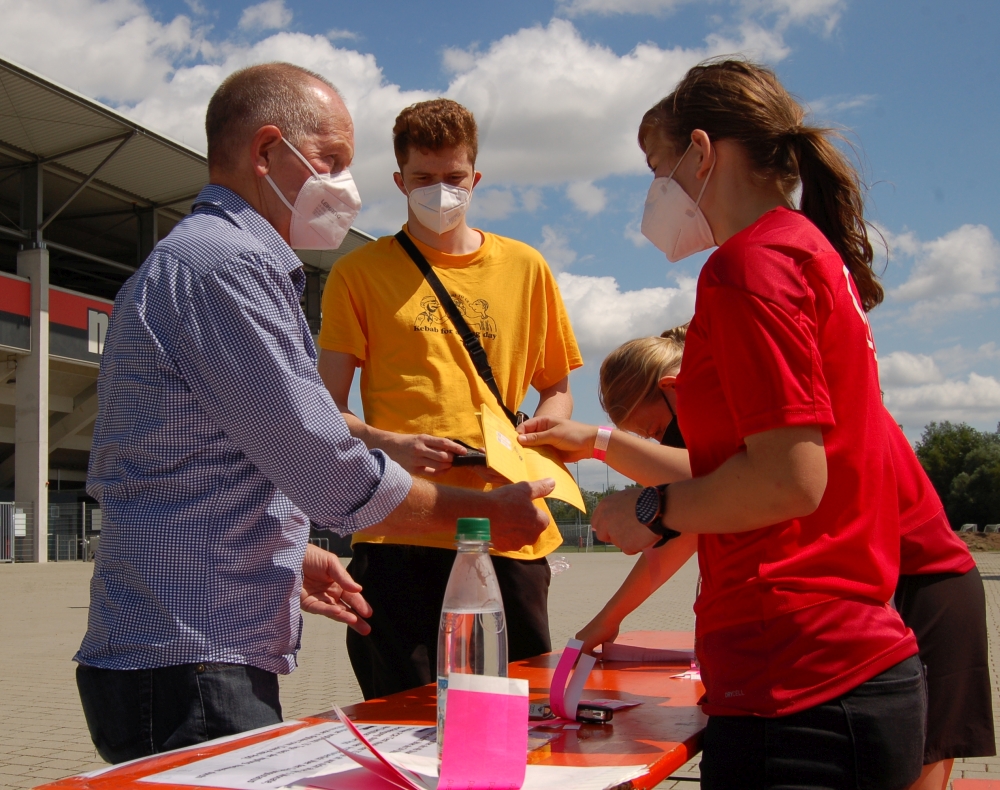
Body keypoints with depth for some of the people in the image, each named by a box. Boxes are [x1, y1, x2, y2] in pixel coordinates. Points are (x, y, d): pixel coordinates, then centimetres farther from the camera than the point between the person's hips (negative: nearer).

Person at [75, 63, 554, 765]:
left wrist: (285, 558, 23)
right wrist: (487, 511, -6)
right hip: (191, 666, -10)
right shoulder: (223, 264, -15)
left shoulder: (205, 254, 19)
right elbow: (332, 477, -19)